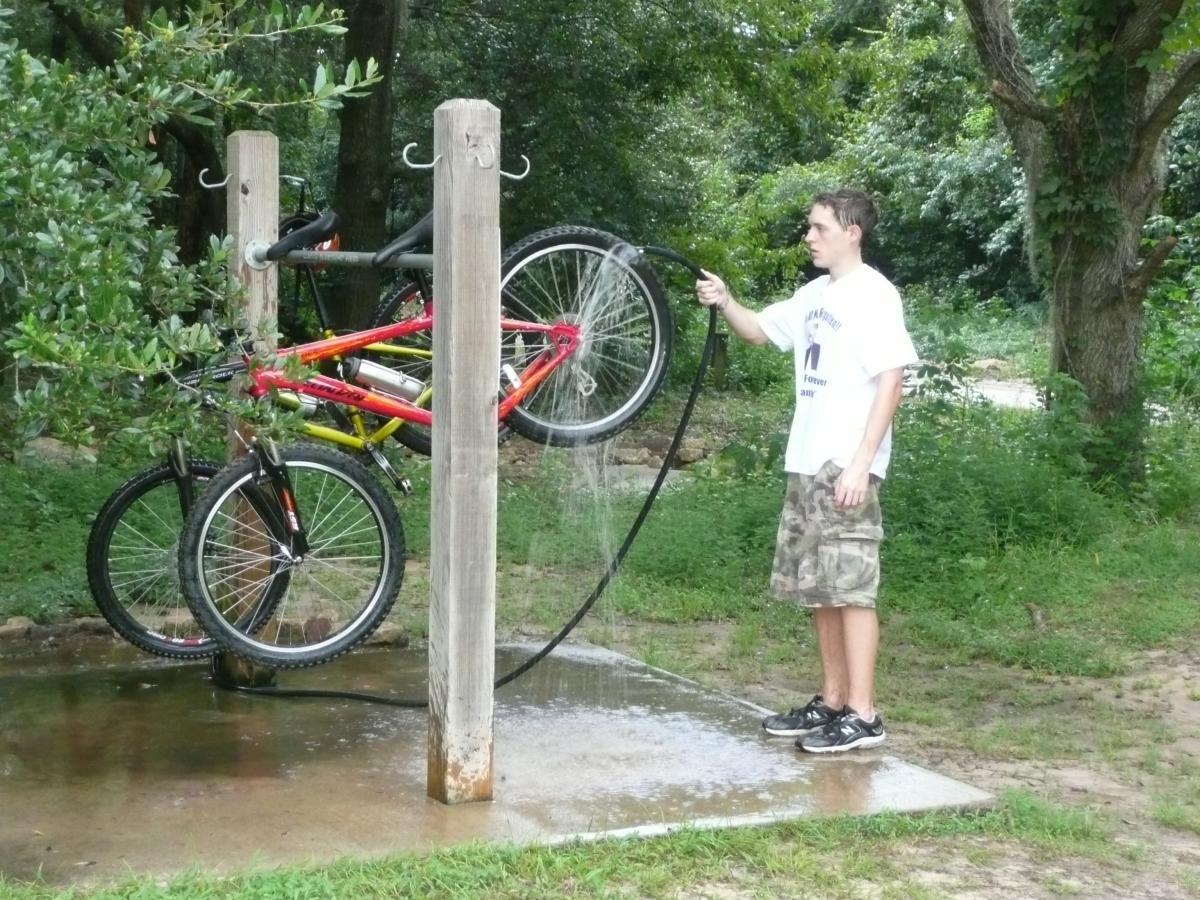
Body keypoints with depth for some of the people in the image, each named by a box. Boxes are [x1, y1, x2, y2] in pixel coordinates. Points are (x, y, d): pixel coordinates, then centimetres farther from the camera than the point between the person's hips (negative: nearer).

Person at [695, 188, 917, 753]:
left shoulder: (873, 294, -10)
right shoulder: (815, 294, 15)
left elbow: (890, 382, -15)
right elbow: (760, 330, 24)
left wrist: (860, 465, -20)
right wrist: (725, 303, 2)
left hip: (846, 468, -9)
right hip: (806, 464, 9)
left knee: (851, 587, -7)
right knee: (817, 588, 13)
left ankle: (862, 715, -2)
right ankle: (832, 701, 22)